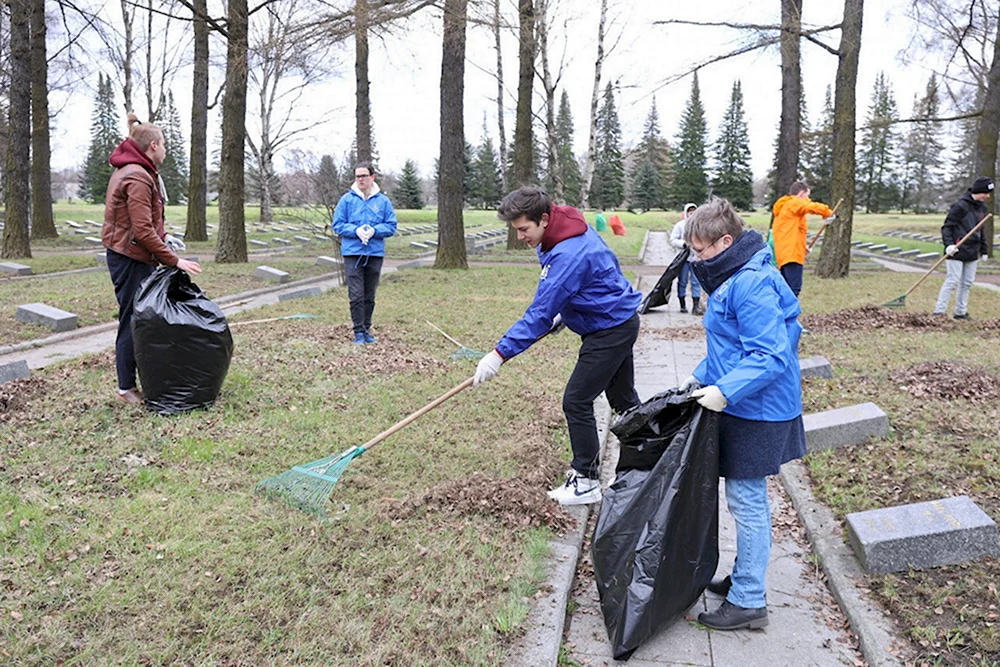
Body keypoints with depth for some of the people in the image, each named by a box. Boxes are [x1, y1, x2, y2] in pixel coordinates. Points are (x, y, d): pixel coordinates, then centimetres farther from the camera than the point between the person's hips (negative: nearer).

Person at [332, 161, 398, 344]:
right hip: (353, 253, -1)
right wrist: (356, 230, -15)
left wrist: (374, 230, -15)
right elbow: (337, 225, 2)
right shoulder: (347, 199, 1)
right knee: (356, 296, -5)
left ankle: (366, 330, 23)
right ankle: (358, 332, 2)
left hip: (375, 253, 2)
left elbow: (391, 226, 3)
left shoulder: (383, 201, 3)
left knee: (370, 296, 11)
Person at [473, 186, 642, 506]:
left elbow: (540, 313, -33)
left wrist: (500, 353, -32)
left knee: (576, 401, -6)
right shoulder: (571, 230, -1)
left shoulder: (570, 255, -31)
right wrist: (563, 314, 11)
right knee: (624, 398, 22)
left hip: (611, 330, -10)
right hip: (619, 321, 10)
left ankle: (586, 482, 5)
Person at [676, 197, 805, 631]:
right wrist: (701, 377, 15)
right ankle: (744, 579, 33)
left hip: (757, 414, -10)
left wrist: (725, 391, -30)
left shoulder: (752, 284, -22)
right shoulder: (733, 277, 11)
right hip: (743, 407, 10)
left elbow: (770, 356, -27)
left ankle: (748, 602, 12)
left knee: (746, 501, 0)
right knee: (746, 498, 19)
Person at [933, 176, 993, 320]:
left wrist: (984, 250, 20)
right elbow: (946, 226, -12)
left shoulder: (982, 208, 13)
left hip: (972, 253, 8)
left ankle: (961, 312, 17)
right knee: (952, 281, -10)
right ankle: (939, 312, -7)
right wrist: (949, 244, -25)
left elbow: (981, 231, 22)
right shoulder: (961, 206, -12)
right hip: (957, 251, -8)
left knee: (967, 282, 9)